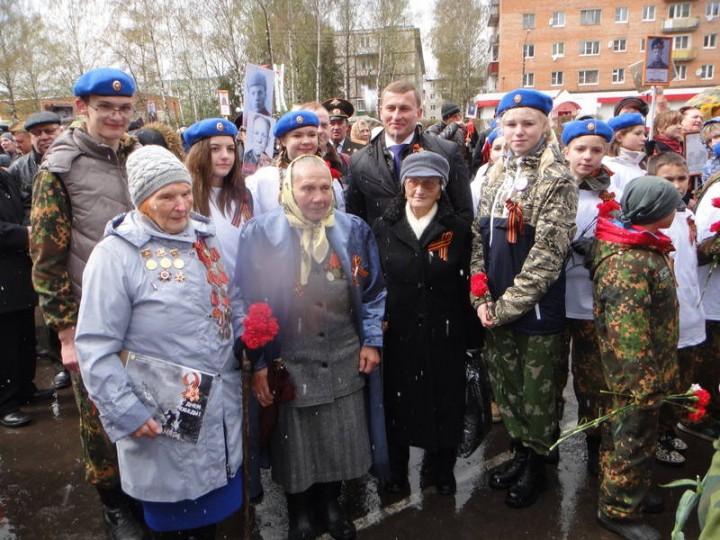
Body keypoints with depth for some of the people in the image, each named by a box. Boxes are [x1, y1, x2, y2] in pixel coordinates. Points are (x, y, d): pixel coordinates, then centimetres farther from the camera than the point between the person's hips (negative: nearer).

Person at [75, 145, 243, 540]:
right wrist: (125, 413, -15)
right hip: (164, 417, -5)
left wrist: (245, 356, 10)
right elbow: (95, 346, -13)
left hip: (223, 406, 6)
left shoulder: (205, 237, 5)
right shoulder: (117, 253, -13)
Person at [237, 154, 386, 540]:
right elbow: (247, 300, -7)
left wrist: (372, 340, 3)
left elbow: (373, 290, 9)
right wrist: (257, 363, -7)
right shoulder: (261, 233, -7)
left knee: (341, 440, 14)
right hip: (288, 363, -2)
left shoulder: (354, 230, 3)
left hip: (344, 361, 3)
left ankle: (329, 502, 41)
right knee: (294, 443, 12)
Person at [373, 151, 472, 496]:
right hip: (396, 334, 1)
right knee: (397, 400, 13)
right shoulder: (383, 227, 1)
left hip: (444, 336, 0)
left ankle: (443, 467, 37)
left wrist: (466, 334, -5)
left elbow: (466, 286, -3)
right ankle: (397, 469, 35)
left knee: (444, 400, 13)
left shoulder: (458, 229, -2)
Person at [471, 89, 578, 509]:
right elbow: (478, 237, 7)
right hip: (495, 310, 6)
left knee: (537, 392, 9)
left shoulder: (558, 179, -11)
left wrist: (508, 305, -18)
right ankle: (519, 452, 40)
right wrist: (481, 297, -4)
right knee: (505, 386, 18)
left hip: (538, 311, -6)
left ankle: (536, 465, 31)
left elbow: (548, 253, -18)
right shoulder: (497, 176, 8)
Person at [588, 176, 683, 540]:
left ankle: (629, 493, 42)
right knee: (634, 439, 6)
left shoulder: (644, 247, 7)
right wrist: (645, 385, -26)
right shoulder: (627, 263, -28)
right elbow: (628, 332, -30)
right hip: (637, 376, -10)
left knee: (624, 432, 23)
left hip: (647, 370, 10)